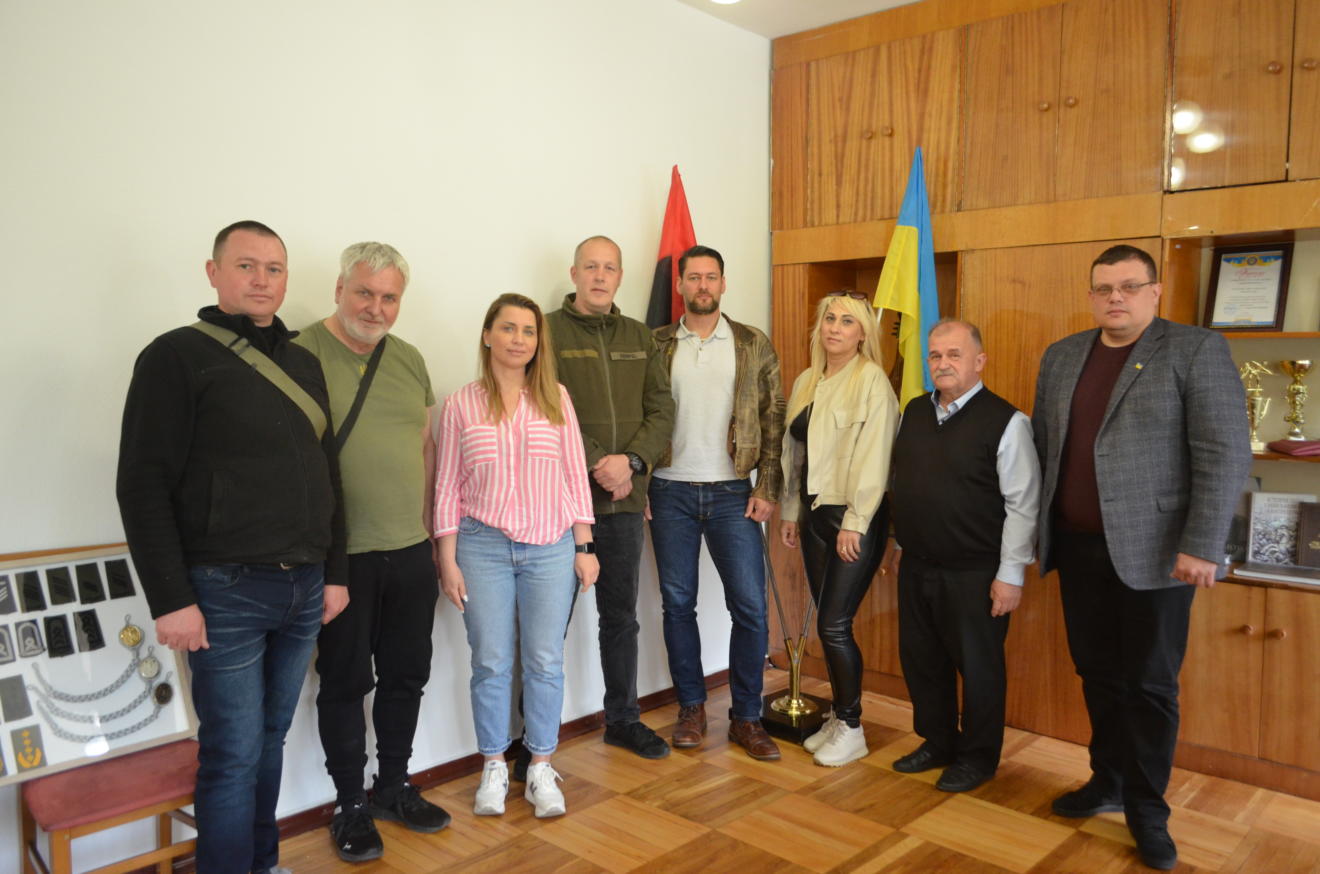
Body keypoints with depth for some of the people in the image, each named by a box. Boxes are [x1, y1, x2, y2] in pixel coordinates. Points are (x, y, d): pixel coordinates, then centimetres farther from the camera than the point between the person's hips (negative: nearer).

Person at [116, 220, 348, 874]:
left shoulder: (303, 363, 12)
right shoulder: (179, 355, -7)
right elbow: (144, 486, -11)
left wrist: (334, 571, 12)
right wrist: (170, 599, -14)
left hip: (304, 588, 6)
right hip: (226, 591, -6)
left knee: (272, 737, 16)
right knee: (233, 754, 2)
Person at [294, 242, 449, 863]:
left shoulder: (410, 360, 10)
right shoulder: (303, 354, -9)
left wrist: (429, 533, 14)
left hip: (410, 554, 6)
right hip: (342, 556, -5)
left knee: (406, 676, 16)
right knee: (345, 683, 9)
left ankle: (394, 787, 36)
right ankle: (350, 805, 27)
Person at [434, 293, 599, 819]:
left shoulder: (555, 399, 5)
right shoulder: (461, 405, 2)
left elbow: (575, 475, 6)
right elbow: (447, 488, 3)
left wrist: (584, 545, 3)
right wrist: (448, 562, 0)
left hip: (551, 546, 1)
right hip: (483, 546, -1)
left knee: (545, 661, 6)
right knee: (491, 662, 7)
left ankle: (541, 768, 23)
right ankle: (494, 768, 25)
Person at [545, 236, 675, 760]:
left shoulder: (639, 338, 13)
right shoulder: (548, 331, -2)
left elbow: (661, 409, 6)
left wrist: (632, 460, -10)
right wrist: (598, 464, -17)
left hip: (625, 499, 5)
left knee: (621, 615, 16)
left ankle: (623, 718, 32)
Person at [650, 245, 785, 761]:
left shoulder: (754, 346, 4)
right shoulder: (656, 345, 5)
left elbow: (773, 420, 2)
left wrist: (767, 489, -5)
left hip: (732, 492, 0)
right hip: (671, 491, 1)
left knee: (750, 606, -1)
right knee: (678, 603, 8)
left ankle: (746, 717, 15)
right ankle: (691, 708, 24)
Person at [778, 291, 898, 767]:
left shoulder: (872, 380, -10)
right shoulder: (806, 381, 11)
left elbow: (872, 456, -15)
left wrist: (855, 523, -17)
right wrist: (790, 510, 14)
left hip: (855, 518, -6)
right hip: (815, 513, 7)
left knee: (834, 625, -4)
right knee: (829, 623, 13)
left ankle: (851, 729, 13)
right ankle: (838, 717, 27)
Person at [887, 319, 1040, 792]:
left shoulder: (1006, 421, -12)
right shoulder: (914, 411, 8)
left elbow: (1023, 504, -13)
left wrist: (1010, 575, -14)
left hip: (974, 574, -6)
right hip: (916, 567, 6)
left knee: (977, 666, 8)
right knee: (921, 660, 16)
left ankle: (978, 756, 28)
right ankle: (937, 742, 36)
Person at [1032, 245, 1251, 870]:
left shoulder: (1196, 351, -7)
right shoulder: (1060, 357, 9)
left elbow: (1224, 456, -12)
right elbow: (1041, 446, 13)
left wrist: (1201, 547, -16)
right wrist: (1039, 528, 10)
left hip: (1153, 549, -5)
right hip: (1078, 546, 5)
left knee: (1150, 684, 6)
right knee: (1098, 674, 15)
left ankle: (1146, 807, 23)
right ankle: (1109, 782, 32)